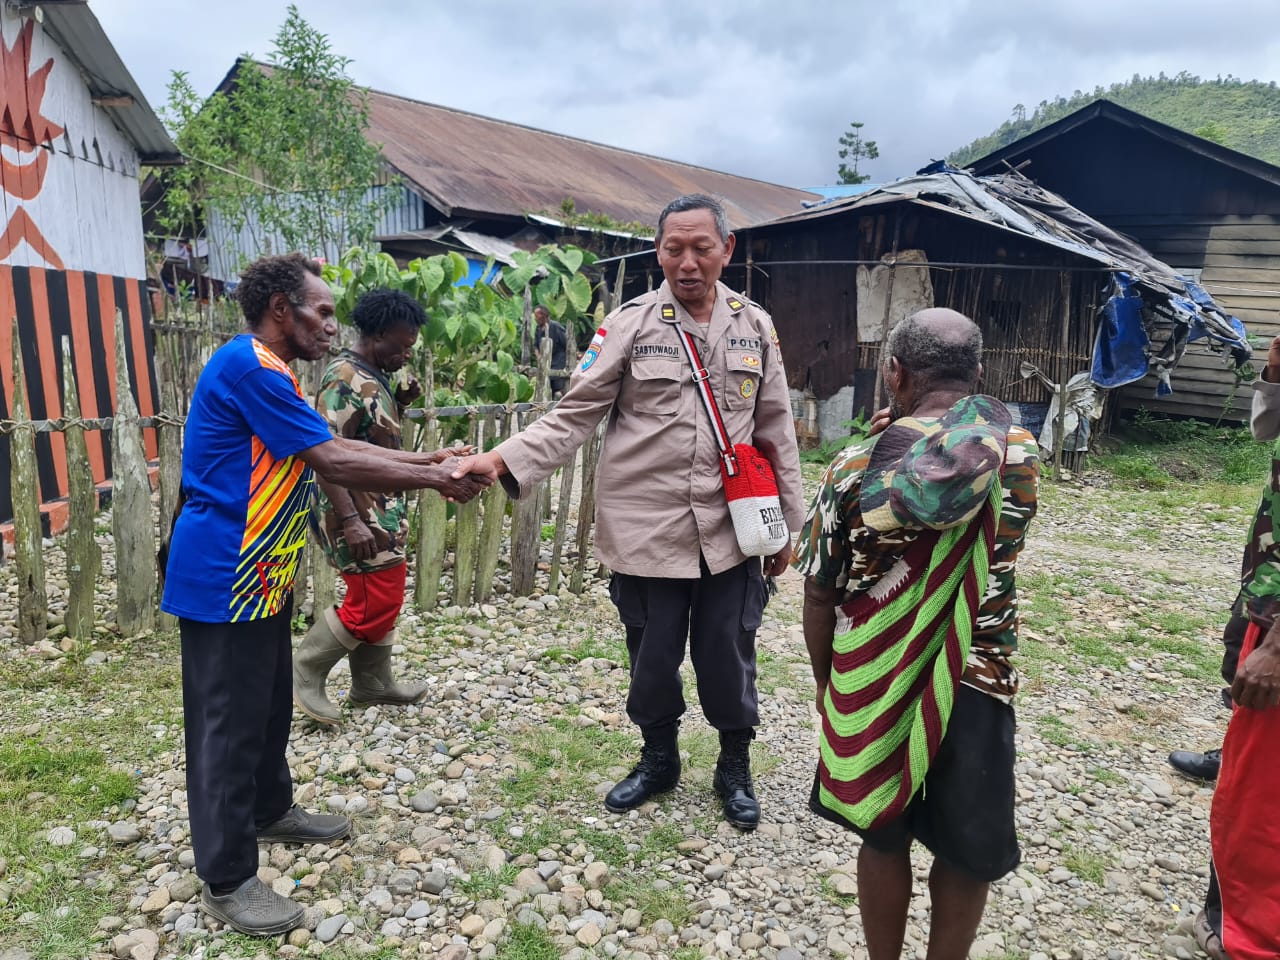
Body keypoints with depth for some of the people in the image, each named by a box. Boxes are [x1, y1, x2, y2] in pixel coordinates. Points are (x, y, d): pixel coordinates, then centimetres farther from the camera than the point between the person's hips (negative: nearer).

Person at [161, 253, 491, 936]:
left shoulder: (267, 373, 15)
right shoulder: (248, 366, -20)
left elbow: (335, 449, 11)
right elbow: (333, 462, -22)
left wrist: (430, 460, 6)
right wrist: (434, 480, -14)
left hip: (259, 577, 10)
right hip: (225, 580, -10)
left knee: (268, 704, 22)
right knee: (230, 721, 0)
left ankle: (269, 811, 40)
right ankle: (225, 879, 13)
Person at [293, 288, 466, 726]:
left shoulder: (373, 376, 12)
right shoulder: (344, 379, -19)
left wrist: (400, 403, 6)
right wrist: (349, 521, -30)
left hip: (381, 513, 10)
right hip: (360, 516, -10)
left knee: (379, 600, 16)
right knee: (374, 603, -4)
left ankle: (372, 683, 29)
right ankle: (305, 672, 12)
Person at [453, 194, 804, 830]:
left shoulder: (754, 327, 5)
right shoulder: (629, 324, -4)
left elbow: (775, 431, 10)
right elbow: (574, 416, -6)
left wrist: (788, 523, 11)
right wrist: (502, 460, -21)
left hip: (731, 530, 2)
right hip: (647, 530, -1)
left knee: (728, 657, 11)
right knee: (652, 657, 13)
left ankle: (734, 768, 36)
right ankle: (659, 759, 40)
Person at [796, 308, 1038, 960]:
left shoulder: (859, 466, -15)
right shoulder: (1018, 454, -8)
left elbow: (818, 598, -9)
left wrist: (826, 683, 8)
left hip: (875, 687, -1)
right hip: (976, 686, 1)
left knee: (884, 836, 20)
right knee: (967, 851, 20)